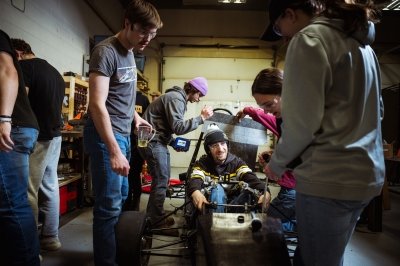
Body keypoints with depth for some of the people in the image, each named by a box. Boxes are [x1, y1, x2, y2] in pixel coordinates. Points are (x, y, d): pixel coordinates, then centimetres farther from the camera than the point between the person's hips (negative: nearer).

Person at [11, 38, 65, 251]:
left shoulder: (24, 66, -6)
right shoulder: (55, 72, 19)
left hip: (37, 137, -9)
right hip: (54, 135, 9)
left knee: (28, 192, -5)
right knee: (50, 187, 11)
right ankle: (50, 237, 18)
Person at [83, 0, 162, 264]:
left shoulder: (129, 52, 13)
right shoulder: (106, 51, -14)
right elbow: (97, 104, -22)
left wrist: (134, 115, 15)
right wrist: (114, 151, -27)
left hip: (123, 134, 9)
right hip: (105, 136, -9)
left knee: (121, 198, 17)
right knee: (109, 205, -6)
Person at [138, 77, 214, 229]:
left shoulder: (178, 98, 17)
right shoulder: (176, 98, -16)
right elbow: (178, 127, -25)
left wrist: (173, 142, 9)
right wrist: (201, 117, -22)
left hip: (158, 140, 11)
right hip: (152, 141, -11)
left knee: (163, 178, 14)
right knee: (161, 180, -8)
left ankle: (156, 217, 25)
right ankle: (157, 222, 1)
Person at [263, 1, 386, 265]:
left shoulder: (309, 38, -9)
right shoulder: (361, 41, 18)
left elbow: (302, 120, -15)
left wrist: (277, 164, 0)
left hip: (330, 177, -9)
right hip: (367, 173, 9)